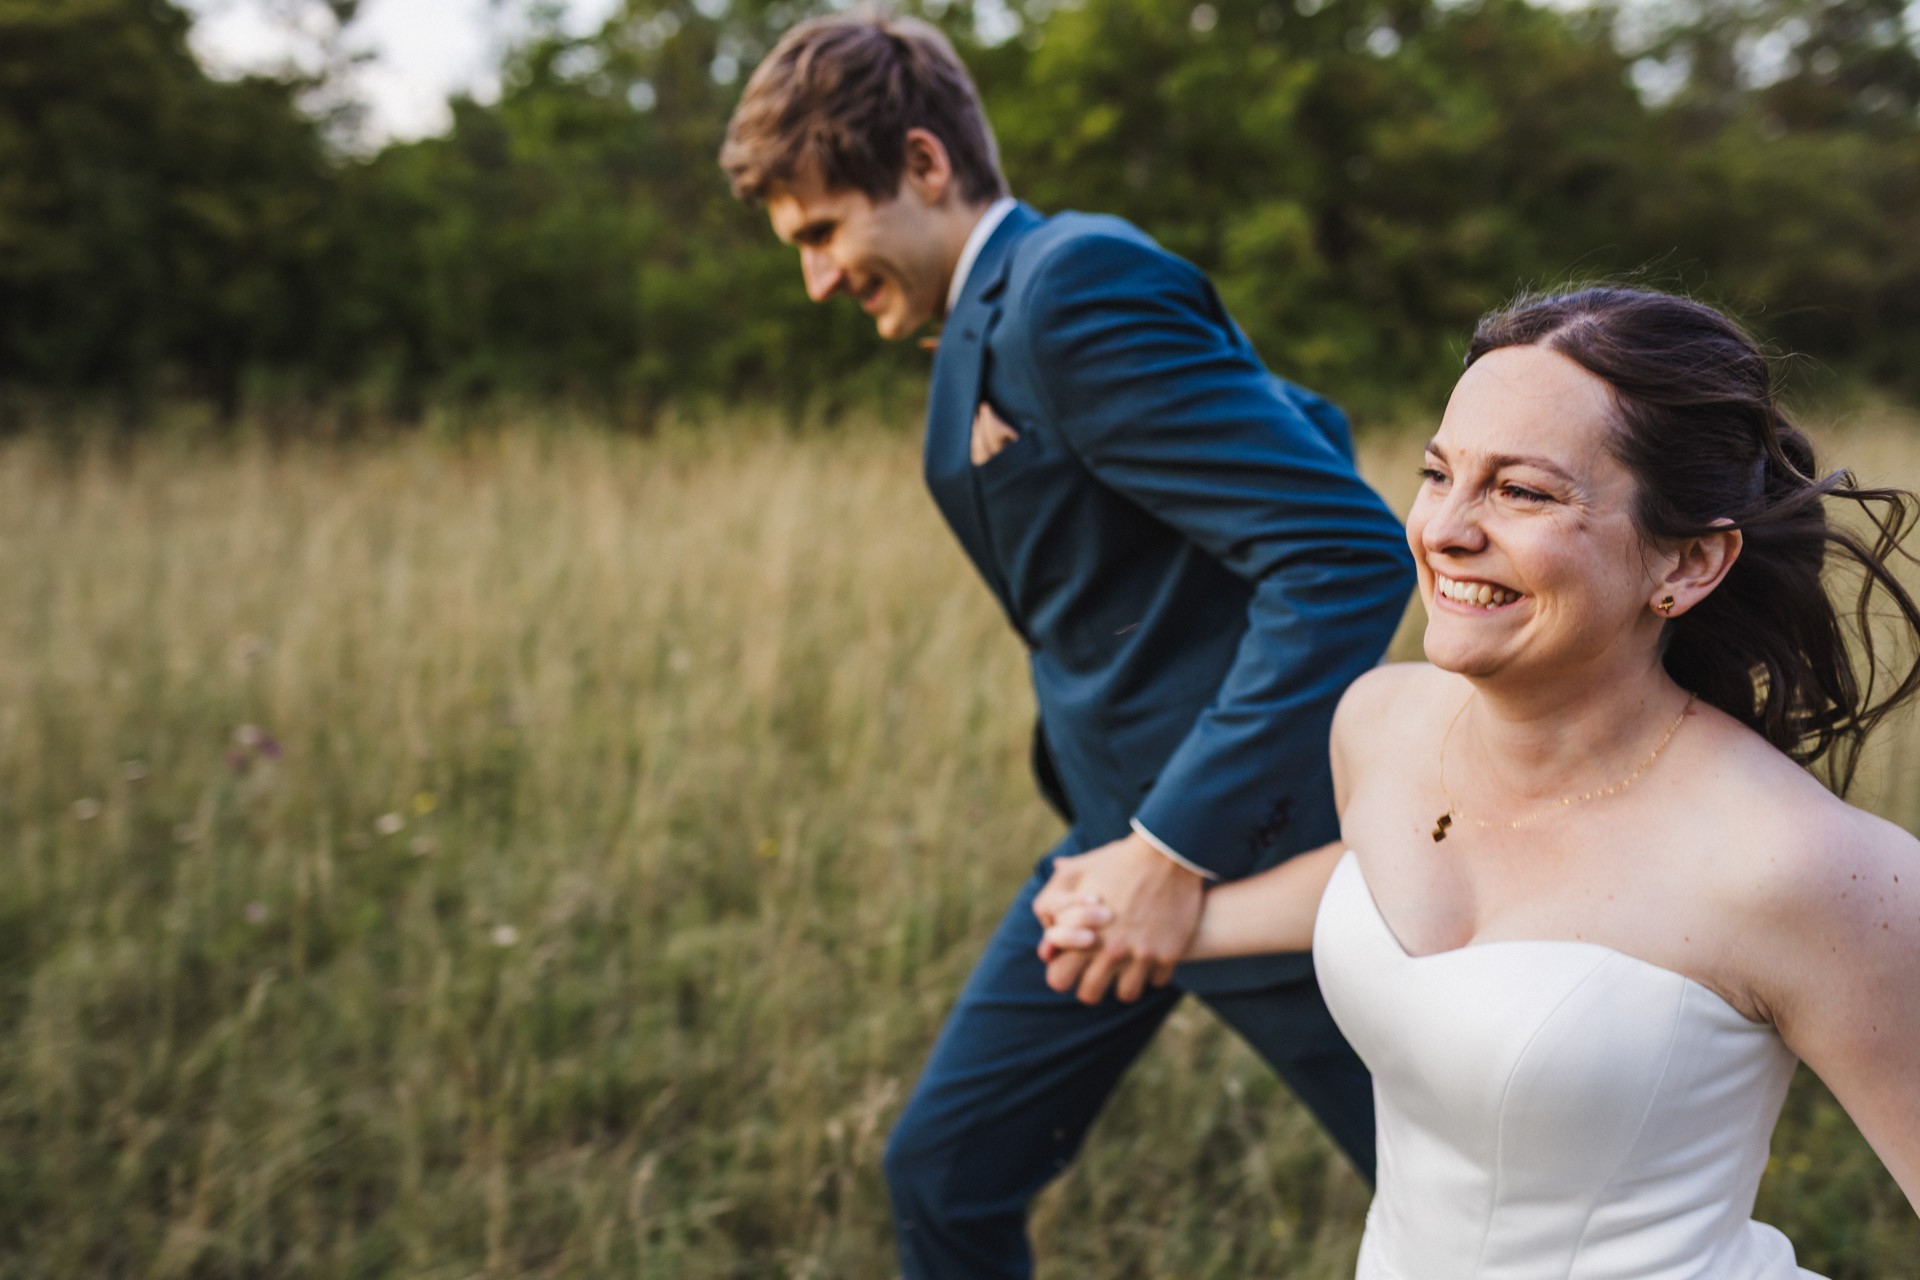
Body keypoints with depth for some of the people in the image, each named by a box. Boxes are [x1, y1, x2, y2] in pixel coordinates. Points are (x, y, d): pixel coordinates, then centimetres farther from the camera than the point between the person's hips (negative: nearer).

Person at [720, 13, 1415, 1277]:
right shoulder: (991, 318, 10)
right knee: (945, 1175, 13)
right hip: (1125, 833, 9)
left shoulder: (1077, 282, -18)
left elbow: (1351, 548, -25)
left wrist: (1182, 845, -27)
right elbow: (1299, 426, 18)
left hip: (1254, 834, -9)